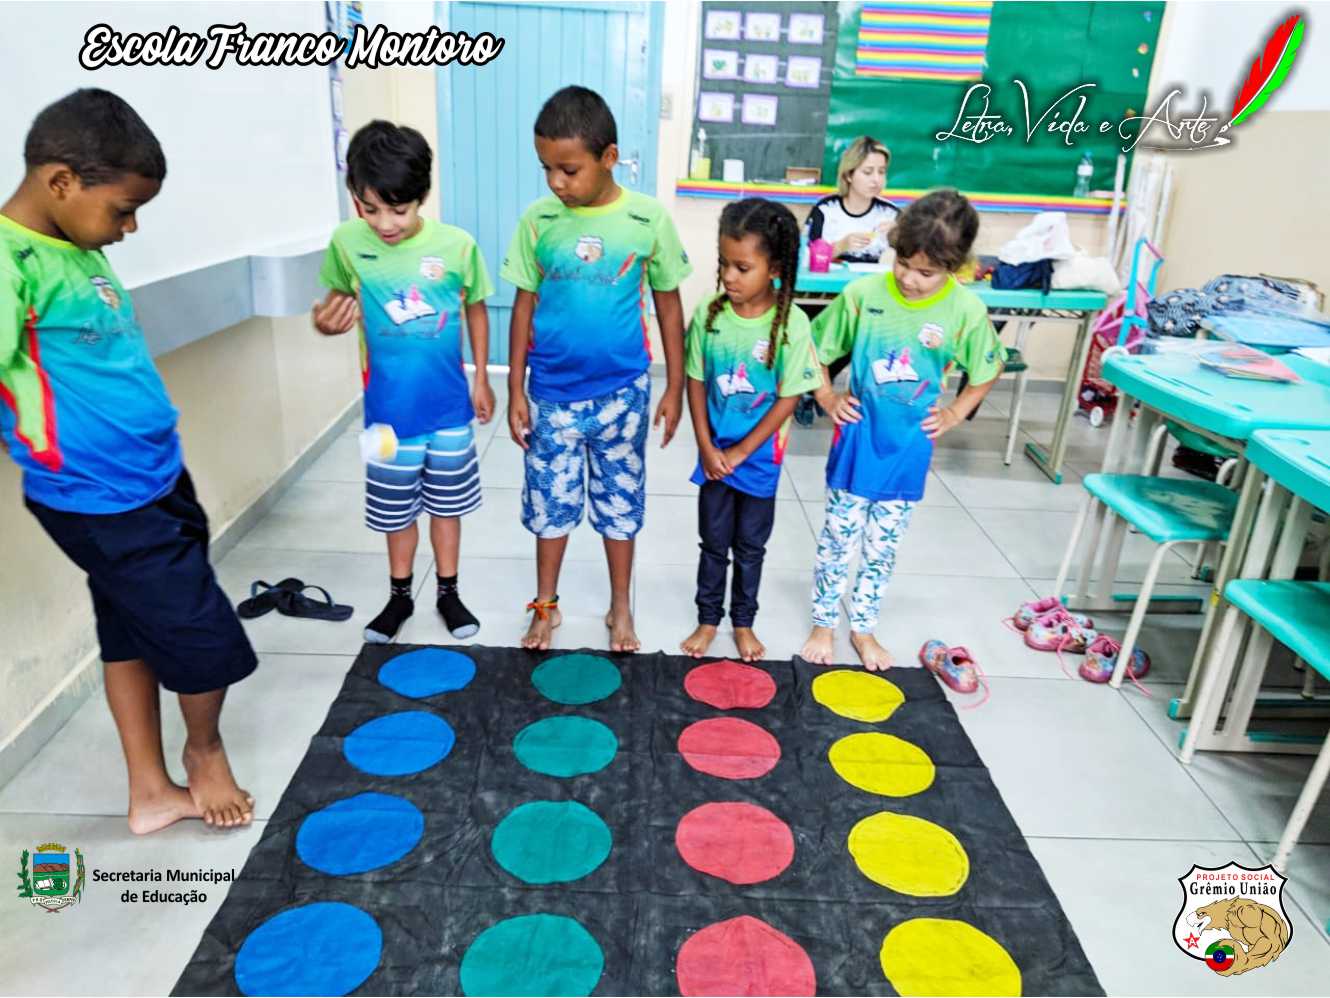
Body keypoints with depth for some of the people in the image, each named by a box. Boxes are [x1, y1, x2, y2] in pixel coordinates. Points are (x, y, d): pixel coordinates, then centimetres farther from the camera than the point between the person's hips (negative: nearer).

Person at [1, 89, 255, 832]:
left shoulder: (77, 248, 5)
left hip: (153, 483, 8)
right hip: (104, 504, -8)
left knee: (134, 630, 18)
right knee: (209, 641, 3)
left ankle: (152, 791, 35)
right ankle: (205, 748, 33)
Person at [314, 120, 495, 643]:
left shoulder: (457, 245, -12)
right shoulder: (346, 243, -10)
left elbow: (475, 308, 3)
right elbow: (337, 301, 7)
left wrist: (481, 378, 5)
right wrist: (326, 323, -17)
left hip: (449, 406, 0)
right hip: (389, 408, 1)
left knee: (446, 501, 15)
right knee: (395, 506, 15)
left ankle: (447, 591, 34)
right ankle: (400, 594, 36)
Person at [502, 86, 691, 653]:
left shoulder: (648, 220, -9)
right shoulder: (538, 220, -6)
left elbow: (668, 306, 0)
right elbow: (525, 305, 1)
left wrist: (674, 388, 0)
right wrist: (515, 389, 1)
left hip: (621, 391, -1)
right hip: (552, 392, 1)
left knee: (620, 501, 13)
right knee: (550, 501, 13)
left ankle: (620, 609, 31)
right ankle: (546, 604, 33)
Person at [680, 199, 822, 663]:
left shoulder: (791, 324, -17)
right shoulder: (709, 315, -10)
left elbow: (788, 399, -14)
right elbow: (696, 382, -3)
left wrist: (739, 453, -13)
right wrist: (707, 447, -9)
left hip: (759, 458, -1)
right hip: (714, 455, 2)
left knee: (750, 546, 15)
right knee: (713, 543, 14)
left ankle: (743, 622, 34)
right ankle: (708, 619, 32)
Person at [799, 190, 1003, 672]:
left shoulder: (966, 311, -12)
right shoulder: (862, 294, -13)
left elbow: (988, 370, 6)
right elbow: (817, 346, 2)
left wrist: (956, 412, -2)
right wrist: (826, 396, -6)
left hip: (910, 446, 1)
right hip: (859, 436, -1)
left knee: (882, 547, 14)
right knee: (838, 538, 10)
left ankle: (863, 627, 32)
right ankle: (823, 623, 28)